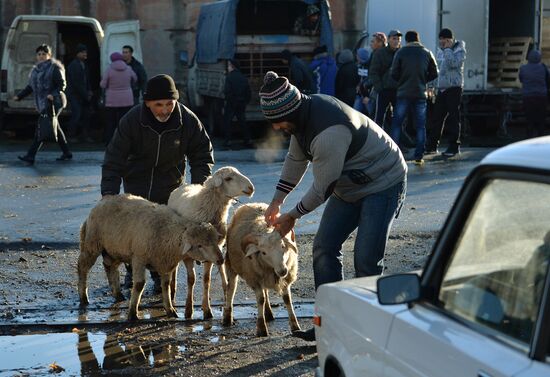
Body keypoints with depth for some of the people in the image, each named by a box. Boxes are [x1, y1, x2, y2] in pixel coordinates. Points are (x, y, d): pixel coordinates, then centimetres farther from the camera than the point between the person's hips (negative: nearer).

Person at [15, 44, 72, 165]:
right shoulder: (36, 69, 15)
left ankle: (30, 156, -18)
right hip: (43, 104, 8)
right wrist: (19, 96, 6)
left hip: (53, 103, -8)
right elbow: (31, 86, 17)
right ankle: (67, 153, 23)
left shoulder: (54, 67, -7)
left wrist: (53, 94, -26)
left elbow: (62, 85, -9)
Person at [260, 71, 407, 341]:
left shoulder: (329, 132, -36)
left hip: (383, 184, -10)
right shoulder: (304, 111, -6)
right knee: (324, 247, 4)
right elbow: (295, 159, 11)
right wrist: (276, 201, 12)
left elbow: (322, 188, -25)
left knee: (366, 259, -14)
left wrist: (293, 215, -10)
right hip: (349, 185, 10)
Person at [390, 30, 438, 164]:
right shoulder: (427, 53, 3)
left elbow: (394, 74, -5)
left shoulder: (401, 52, -3)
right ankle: (419, 156, 3)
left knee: (397, 124, 6)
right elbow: (434, 74, 4)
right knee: (420, 126, 6)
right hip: (421, 94, 2)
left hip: (403, 93, -2)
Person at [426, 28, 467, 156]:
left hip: (454, 87, -6)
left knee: (453, 118, -5)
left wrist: (448, 49, -17)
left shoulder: (459, 50, -5)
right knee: (436, 117, 6)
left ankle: (454, 146, -1)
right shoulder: (440, 51, 15)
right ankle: (431, 145, 11)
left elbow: (454, 63, -23)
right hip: (441, 88, 6)